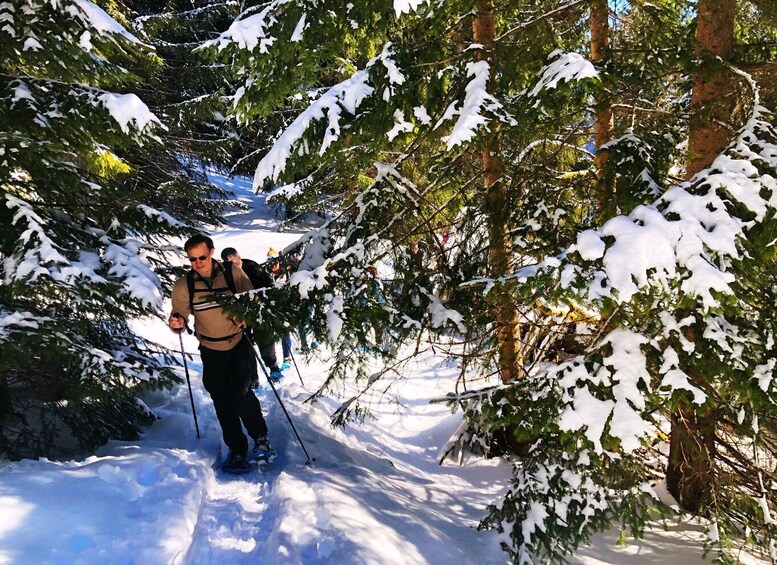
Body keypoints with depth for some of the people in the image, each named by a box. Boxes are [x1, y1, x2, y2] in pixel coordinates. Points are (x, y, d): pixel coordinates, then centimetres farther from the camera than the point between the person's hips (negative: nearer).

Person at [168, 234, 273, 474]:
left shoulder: (233, 273, -9)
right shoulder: (183, 285, -8)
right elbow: (179, 315, -7)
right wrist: (177, 323, -30)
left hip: (239, 344, -2)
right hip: (211, 351, 2)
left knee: (242, 394, -15)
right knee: (222, 402, 6)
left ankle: (261, 438, 7)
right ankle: (237, 449, 22)